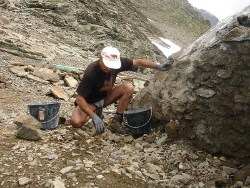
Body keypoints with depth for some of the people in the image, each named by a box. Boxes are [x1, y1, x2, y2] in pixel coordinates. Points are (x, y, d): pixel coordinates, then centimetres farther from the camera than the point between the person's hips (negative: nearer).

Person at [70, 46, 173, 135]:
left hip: (105, 97, 5)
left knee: (129, 87, -20)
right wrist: (94, 117, -38)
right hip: (89, 101, -5)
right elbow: (79, 98, -31)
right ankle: (96, 111, 0)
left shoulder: (116, 63, -18)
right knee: (76, 122, -33)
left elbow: (137, 62, -4)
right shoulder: (91, 72, -33)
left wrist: (158, 67, -8)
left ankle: (115, 122, -13)